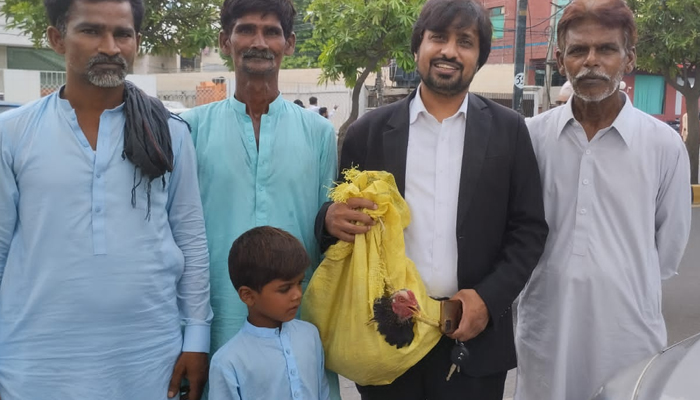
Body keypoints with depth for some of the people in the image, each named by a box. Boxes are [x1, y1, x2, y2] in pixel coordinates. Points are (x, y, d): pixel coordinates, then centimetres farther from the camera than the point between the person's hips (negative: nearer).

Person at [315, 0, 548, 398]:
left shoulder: (508, 130, 2)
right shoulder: (370, 130, 2)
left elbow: (529, 229, 2)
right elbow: (342, 217, 7)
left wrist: (488, 298, -10)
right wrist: (333, 219, -16)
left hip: (474, 335, 0)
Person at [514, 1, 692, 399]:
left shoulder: (665, 145, -6)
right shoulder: (532, 135, -2)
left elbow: (668, 250, 5)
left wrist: (618, 288, 11)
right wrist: (559, 281, 9)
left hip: (628, 333, -1)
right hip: (545, 329, 1)